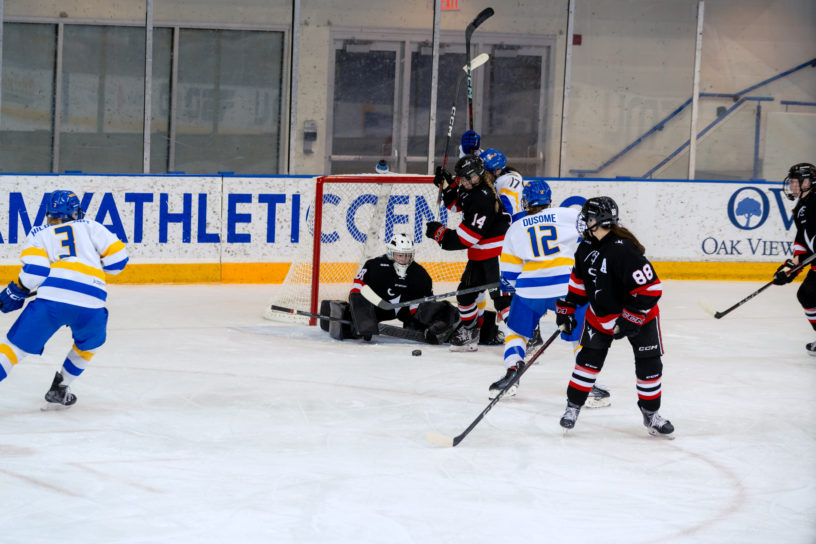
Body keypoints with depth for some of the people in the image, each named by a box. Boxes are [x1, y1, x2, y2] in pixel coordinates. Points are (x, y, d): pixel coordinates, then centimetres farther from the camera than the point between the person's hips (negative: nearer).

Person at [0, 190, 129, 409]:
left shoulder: (38, 234, 22)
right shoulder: (90, 227, 24)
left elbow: (34, 270, 3)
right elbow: (117, 257, 14)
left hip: (51, 299, -1)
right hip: (90, 303, 1)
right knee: (90, 341, 32)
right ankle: (58, 392, 28)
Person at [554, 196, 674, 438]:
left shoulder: (624, 251, -32)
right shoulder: (587, 247, -6)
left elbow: (651, 288, -30)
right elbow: (579, 279, 11)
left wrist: (630, 319, -27)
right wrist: (567, 307, 8)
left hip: (639, 315, -5)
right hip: (600, 315, 5)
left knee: (649, 365, -1)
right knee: (588, 359, 0)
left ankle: (651, 414, 16)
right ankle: (573, 407, 11)